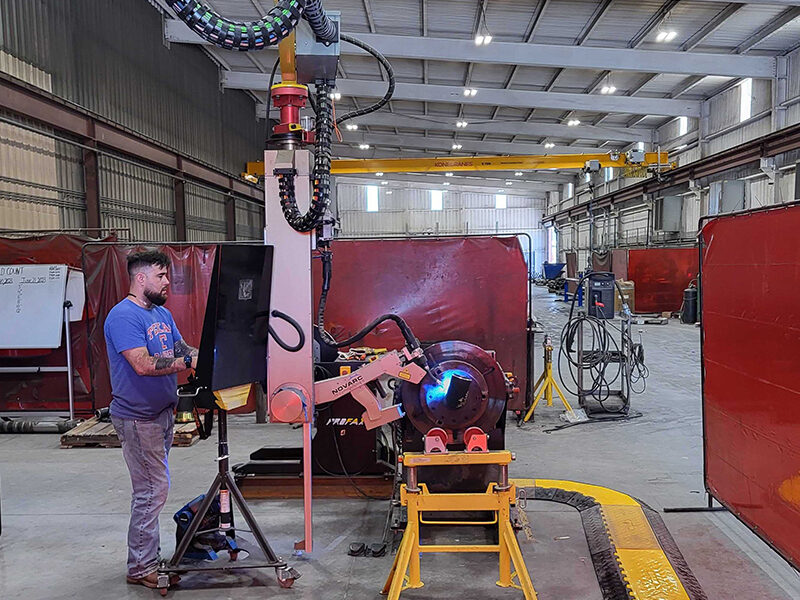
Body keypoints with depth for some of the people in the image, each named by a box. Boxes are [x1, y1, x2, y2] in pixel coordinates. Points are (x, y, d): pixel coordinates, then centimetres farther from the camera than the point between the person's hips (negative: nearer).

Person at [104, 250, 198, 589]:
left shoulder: (162, 314, 13)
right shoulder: (123, 316, -16)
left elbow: (182, 350, 11)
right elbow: (144, 364, -26)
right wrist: (190, 362, -26)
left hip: (161, 412, 9)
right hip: (137, 418, -9)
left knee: (154, 488, 15)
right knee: (152, 491, -4)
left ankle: (148, 558, 28)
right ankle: (141, 569, 9)